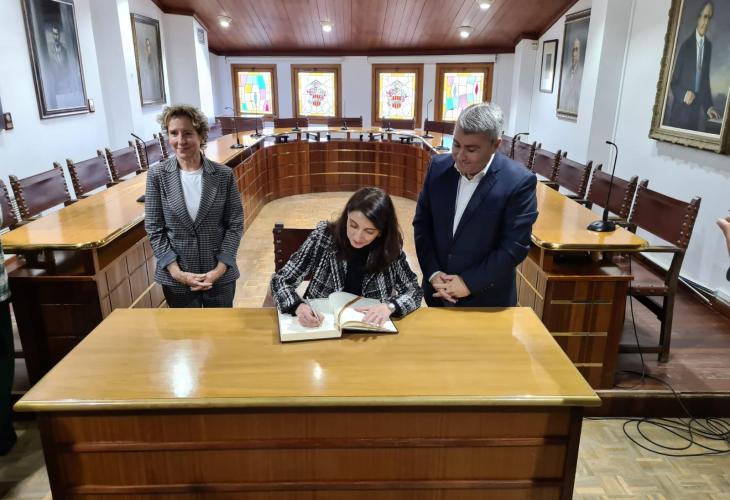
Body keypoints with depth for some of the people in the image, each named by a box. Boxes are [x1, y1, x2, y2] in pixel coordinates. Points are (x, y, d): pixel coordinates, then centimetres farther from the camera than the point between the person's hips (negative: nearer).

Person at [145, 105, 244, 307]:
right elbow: (154, 230, -4)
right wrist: (177, 272, -13)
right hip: (176, 279, 0)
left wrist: (220, 269, -11)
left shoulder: (224, 175, -6)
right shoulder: (157, 175, -5)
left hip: (220, 275, 0)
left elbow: (235, 224, -3)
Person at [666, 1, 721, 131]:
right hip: (680, 110, -4)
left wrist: (708, 106, 4)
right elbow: (673, 81, -3)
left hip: (696, 111, 5)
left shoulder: (709, 46, 8)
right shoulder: (686, 44, -7)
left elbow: (705, 80, 14)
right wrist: (684, 95, -22)